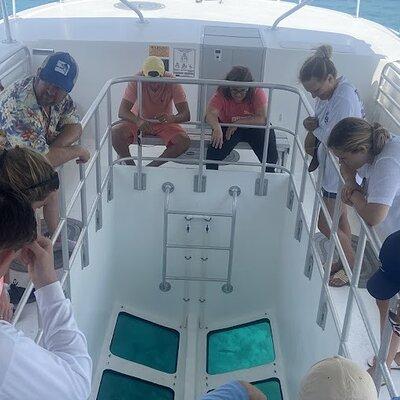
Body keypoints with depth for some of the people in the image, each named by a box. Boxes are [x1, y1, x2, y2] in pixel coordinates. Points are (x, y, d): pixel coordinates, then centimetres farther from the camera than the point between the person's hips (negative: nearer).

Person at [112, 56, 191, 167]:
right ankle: (131, 166, -5)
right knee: (115, 133, -28)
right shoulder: (136, 81, -21)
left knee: (185, 141, -27)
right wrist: (138, 121, -48)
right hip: (138, 120, 0)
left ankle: (152, 166, -10)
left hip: (164, 122, 1)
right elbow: (122, 111, -27)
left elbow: (186, 115, -23)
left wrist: (172, 118, -47)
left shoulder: (172, 82, -20)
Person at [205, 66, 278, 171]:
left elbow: (262, 119, -26)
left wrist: (238, 122, -31)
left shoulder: (257, 93, -19)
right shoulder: (222, 94, -19)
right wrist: (217, 128, -56)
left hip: (253, 128, 0)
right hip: (228, 128, 0)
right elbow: (210, 114, -34)